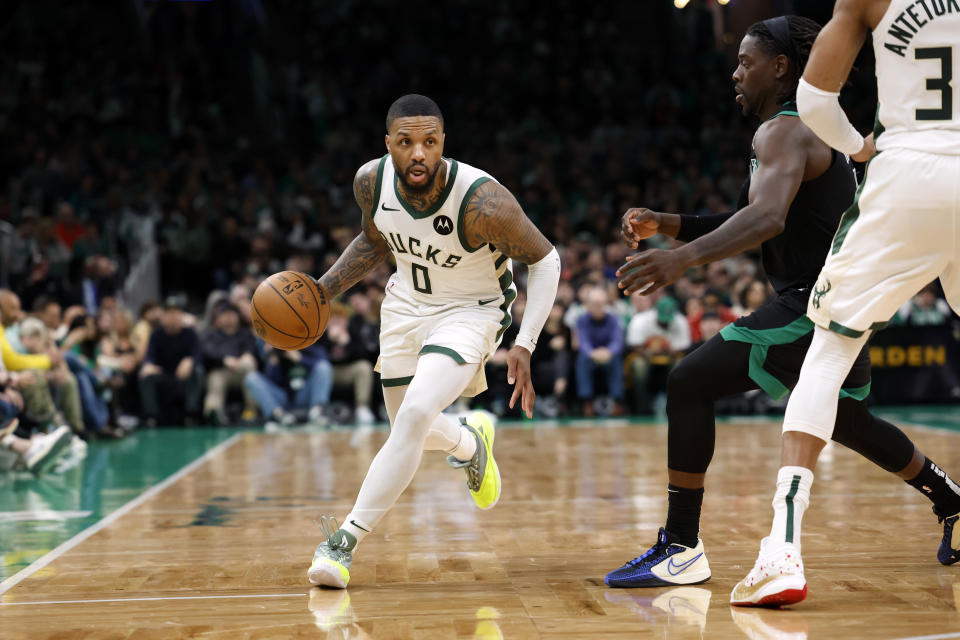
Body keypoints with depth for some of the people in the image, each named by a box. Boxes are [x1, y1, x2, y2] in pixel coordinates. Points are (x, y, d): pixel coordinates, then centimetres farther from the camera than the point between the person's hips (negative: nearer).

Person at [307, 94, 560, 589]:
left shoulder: (483, 202, -33)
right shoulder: (371, 182, -19)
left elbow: (544, 259, -18)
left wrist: (524, 346, -25)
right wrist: (323, 290, -5)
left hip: (470, 311, -5)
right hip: (406, 303, 5)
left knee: (415, 417, -25)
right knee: (409, 430, 16)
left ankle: (346, 540, -16)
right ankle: (471, 443, 51)